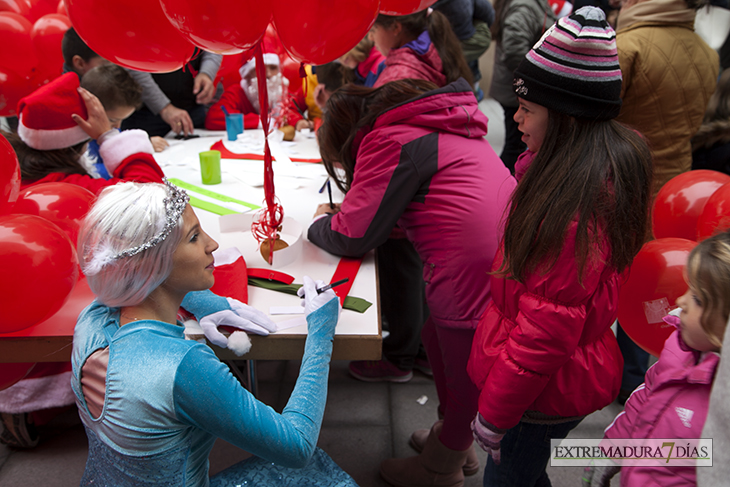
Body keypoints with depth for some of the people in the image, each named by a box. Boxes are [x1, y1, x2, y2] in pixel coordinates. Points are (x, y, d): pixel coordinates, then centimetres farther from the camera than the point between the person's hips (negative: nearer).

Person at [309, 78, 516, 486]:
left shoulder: (390, 141, -12)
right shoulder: (436, 124, 17)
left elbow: (353, 237, -9)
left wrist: (319, 223, 13)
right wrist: (342, 214, 17)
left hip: (477, 278, -9)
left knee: (463, 374, 11)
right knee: (436, 337, 25)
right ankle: (455, 439, 47)